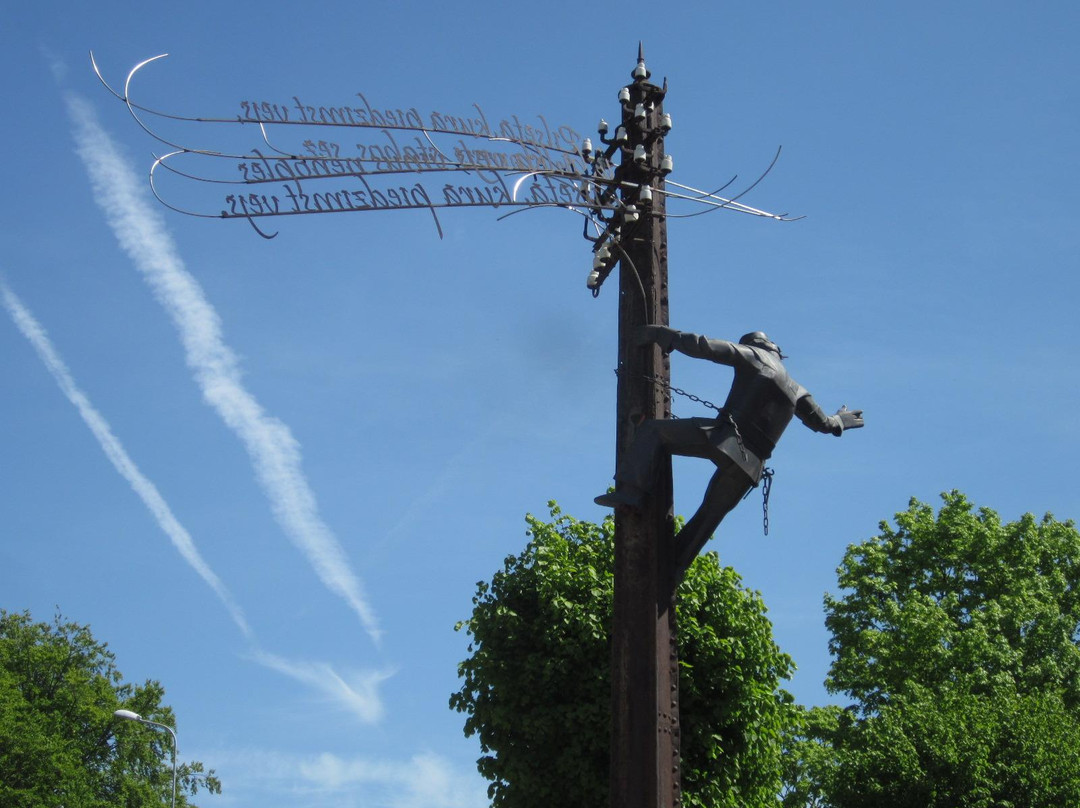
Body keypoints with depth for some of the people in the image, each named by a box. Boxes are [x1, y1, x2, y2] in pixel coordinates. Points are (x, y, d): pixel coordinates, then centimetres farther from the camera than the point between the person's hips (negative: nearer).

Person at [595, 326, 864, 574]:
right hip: (750, 464, 6)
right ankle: (674, 566, 24)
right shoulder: (797, 390, 26)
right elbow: (822, 423, 35)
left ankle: (630, 492, -22)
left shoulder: (753, 354, 10)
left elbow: (704, 347, -1)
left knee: (651, 430, -3)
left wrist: (661, 334, 7)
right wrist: (839, 421, 58)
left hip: (724, 438, -6)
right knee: (712, 512, 23)